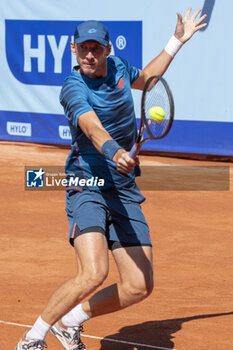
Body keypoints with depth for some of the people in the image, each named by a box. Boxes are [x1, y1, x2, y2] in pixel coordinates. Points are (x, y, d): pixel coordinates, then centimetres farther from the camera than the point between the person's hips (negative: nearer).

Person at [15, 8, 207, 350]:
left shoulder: (118, 66, 7)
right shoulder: (74, 89, -14)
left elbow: (145, 78, 32)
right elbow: (93, 128, -34)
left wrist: (177, 41, 30)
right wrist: (113, 151, -54)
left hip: (125, 192, 7)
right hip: (88, 188, -7)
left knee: (139, 287, -1)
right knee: (93, 273, -27)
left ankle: (70, 321, 21)